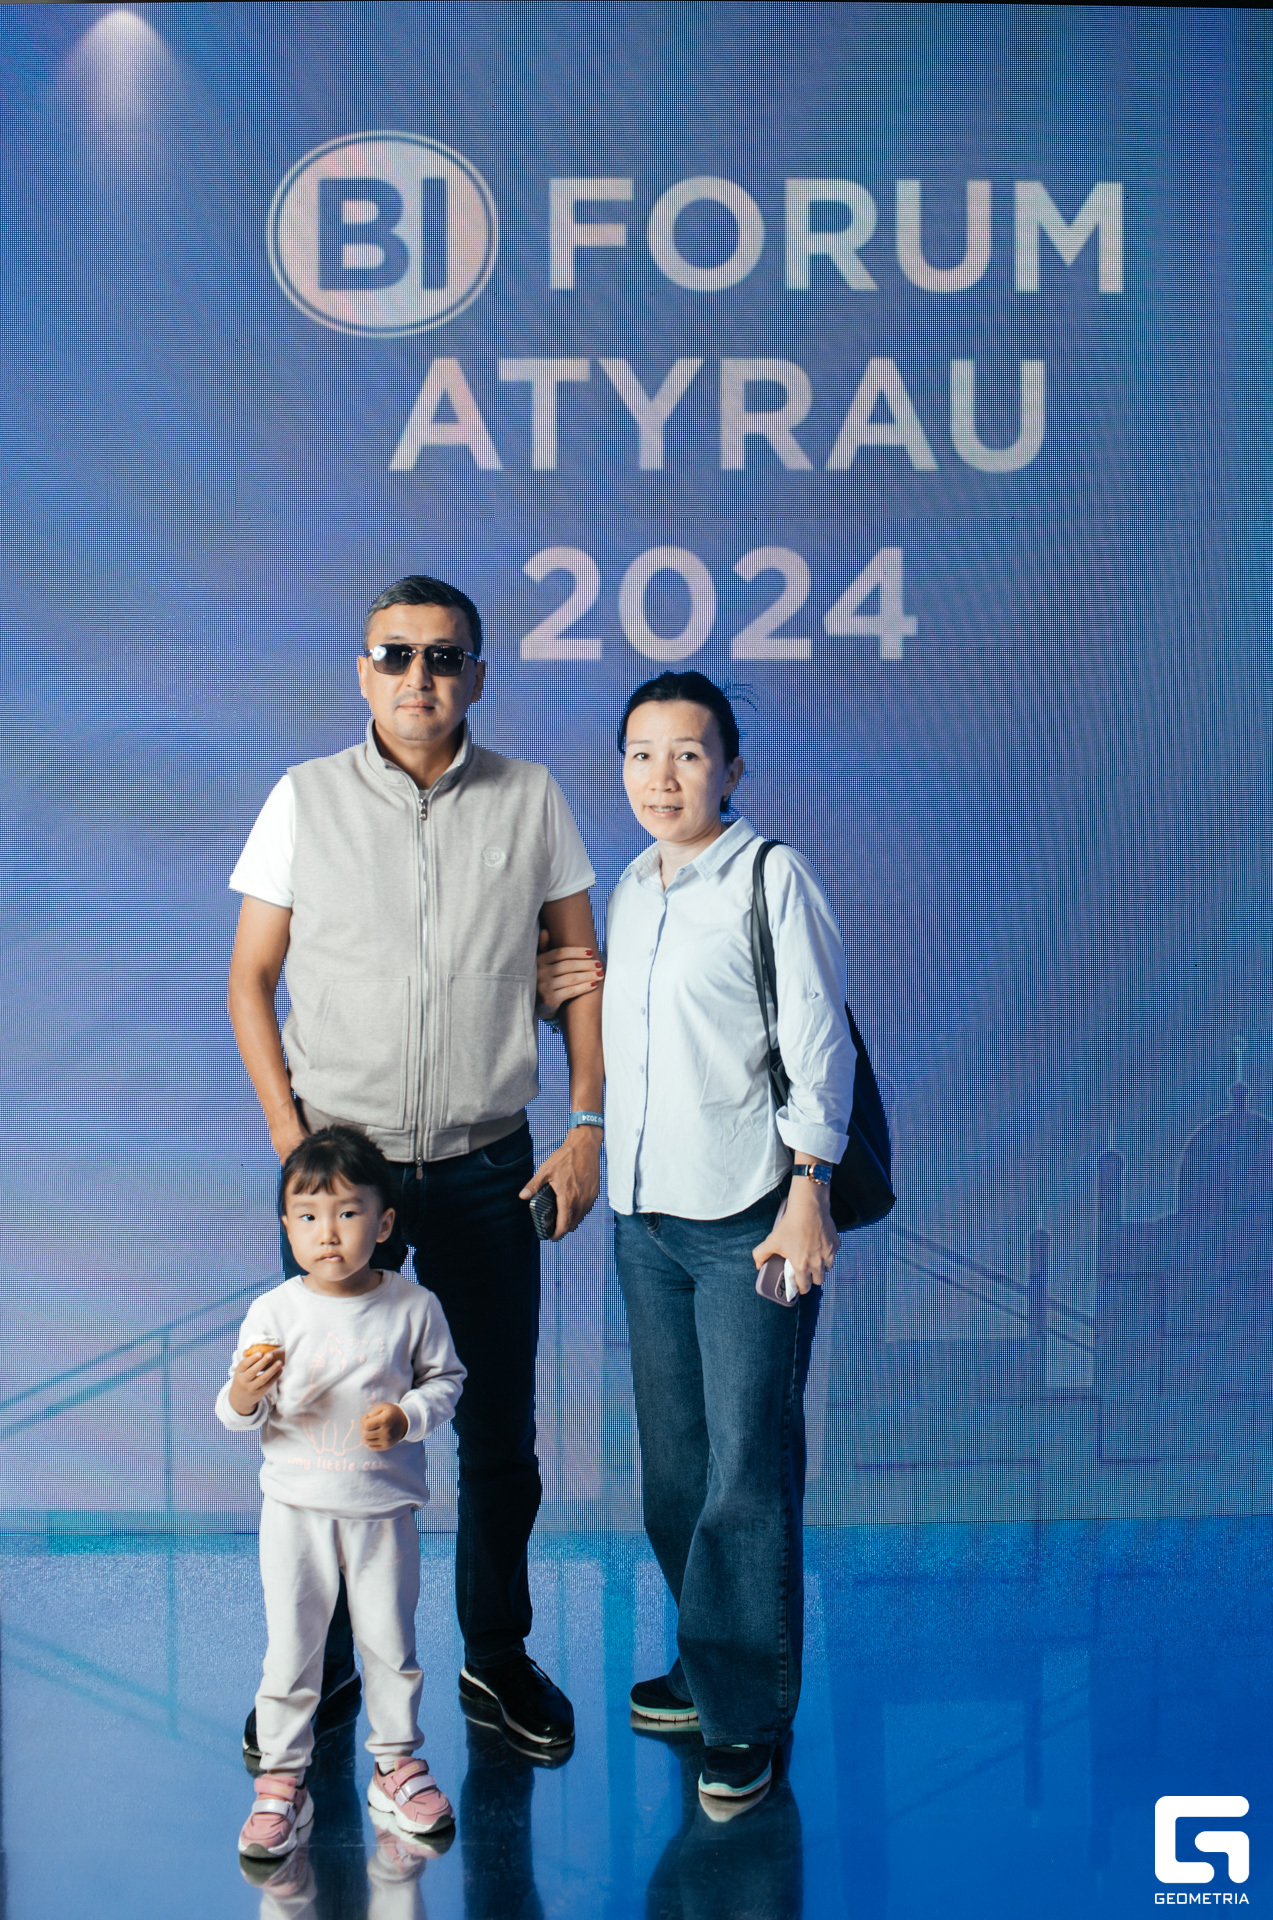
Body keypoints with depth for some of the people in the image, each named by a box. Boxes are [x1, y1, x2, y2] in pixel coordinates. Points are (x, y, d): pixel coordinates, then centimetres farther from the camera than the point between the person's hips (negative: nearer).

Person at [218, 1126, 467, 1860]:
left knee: (391, 1642, 12)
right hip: (296, 1506, 0)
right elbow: (243, 1416, -3)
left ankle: (398, 1761, 32)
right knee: (291, 1649, 7)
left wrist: (406, 1416, -16)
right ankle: (282, 1780, 22)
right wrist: (244, 1395, -26)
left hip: (384, 1507, 0)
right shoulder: (272, 1313, -8)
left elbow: (446, 1379, 3)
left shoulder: (413, 1307, -8)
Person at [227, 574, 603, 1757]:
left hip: (486, 1168, 1)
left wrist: (587, 1126, -1)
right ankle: (320, 1669, 25)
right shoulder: (306, 798, 0)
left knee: (499, 1429, 10)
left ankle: (498, 1655, 29)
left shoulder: (531, 801, 2)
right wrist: (289, 1134, -7)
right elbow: (251, 975, 3)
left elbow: (579, 969, 7)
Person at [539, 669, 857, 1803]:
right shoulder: (631, 889, 13)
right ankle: (707, 1667, 29)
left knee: (748, 1466, -2)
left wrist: (809, 1193, -14)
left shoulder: (772, 876, -7)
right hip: (646, 1213, 7)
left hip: (748, 1218, -6)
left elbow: (819, 1041, -9)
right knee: (673, 1459, 13)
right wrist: (584, 995, 5)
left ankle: (750, 1713, 10)